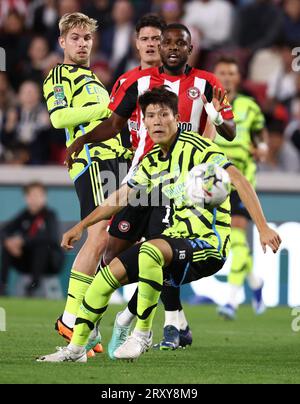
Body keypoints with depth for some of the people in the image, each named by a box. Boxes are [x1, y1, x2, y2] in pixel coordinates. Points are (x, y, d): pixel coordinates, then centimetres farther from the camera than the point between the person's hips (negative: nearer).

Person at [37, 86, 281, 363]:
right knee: (111, 271, 0)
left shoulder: (196, 148, -12)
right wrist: (80, 227, 25)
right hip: (176, 239, 8)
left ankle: (143, 334, -21)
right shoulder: (152, 161, 11)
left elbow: (240, 182, -19)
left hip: (207, 246, -8)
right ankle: (76, 348, 9)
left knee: (151, 251, -35)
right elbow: (121, 198, 23)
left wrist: (263, 228, -28)